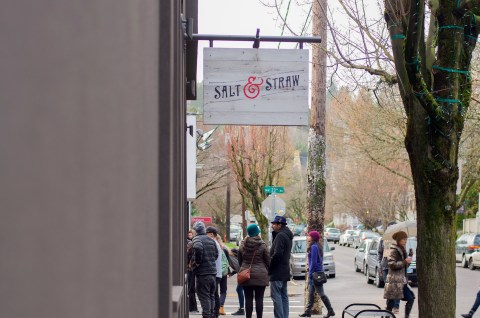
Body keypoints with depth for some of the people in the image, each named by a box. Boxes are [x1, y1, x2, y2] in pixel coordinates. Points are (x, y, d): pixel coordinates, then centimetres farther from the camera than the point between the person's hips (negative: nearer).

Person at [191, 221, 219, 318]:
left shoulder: (197, 239, -9)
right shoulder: (211, 240, 13)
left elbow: (198, 248, -30)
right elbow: (216, 254, 17)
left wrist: (197, 262, -19)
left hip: (202, 273, -7)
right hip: (213, 271, 7)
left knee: (204, 297, -4)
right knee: (211, 296, 16)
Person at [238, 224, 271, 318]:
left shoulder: (243, 245, 3)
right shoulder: (262, 245, -6)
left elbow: (240, 260, 12)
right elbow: (268, 260, -1)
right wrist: (267, 272, 13)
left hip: (246, 274, 2)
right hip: (260, 275, -2)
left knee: (248, 299, 4)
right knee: (259, 299, 1)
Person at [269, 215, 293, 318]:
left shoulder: (280, 236, -16)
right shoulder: (287, 236, 16)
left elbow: (277, 254, -21)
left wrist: (269, 267, -14)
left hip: (277, 271, -10)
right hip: (285, 271, 10)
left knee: (276, 296, -10)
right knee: (284, 296, 12)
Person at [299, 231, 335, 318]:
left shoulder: (314, 247, -17)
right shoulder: (316, 246, 13)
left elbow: (313, 262, -20)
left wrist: (310, 274, -17)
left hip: (315, 272, -10)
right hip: (318, 272, 10)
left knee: (321, 293, -4)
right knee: (310, 293, 12)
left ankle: (330, 311, 1)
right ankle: (308, 311, 17)